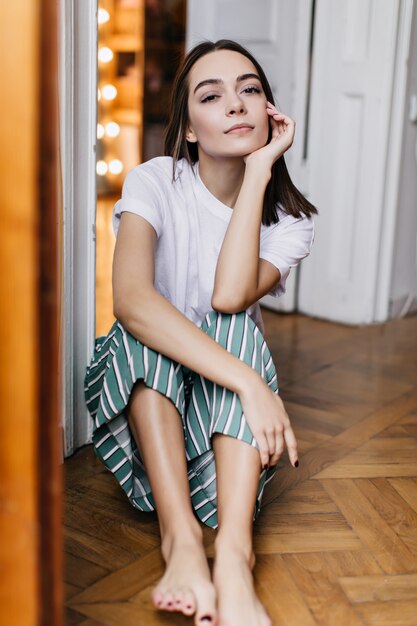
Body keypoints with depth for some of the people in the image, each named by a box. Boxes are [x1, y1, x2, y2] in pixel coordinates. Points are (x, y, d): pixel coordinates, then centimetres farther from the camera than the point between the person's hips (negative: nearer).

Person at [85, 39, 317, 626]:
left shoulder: (291, 219, -7)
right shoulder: (154, 183, -13)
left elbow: (230, 296, -28)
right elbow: (129, 298, -34)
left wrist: (258, 167, -23)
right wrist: (250, 382, -42)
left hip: (224, 413, 1)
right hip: (145, 390, -1)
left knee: (235, 329, -30)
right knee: (144, 331, -31)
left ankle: (234, 548, -42)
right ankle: (179, 535, -39)